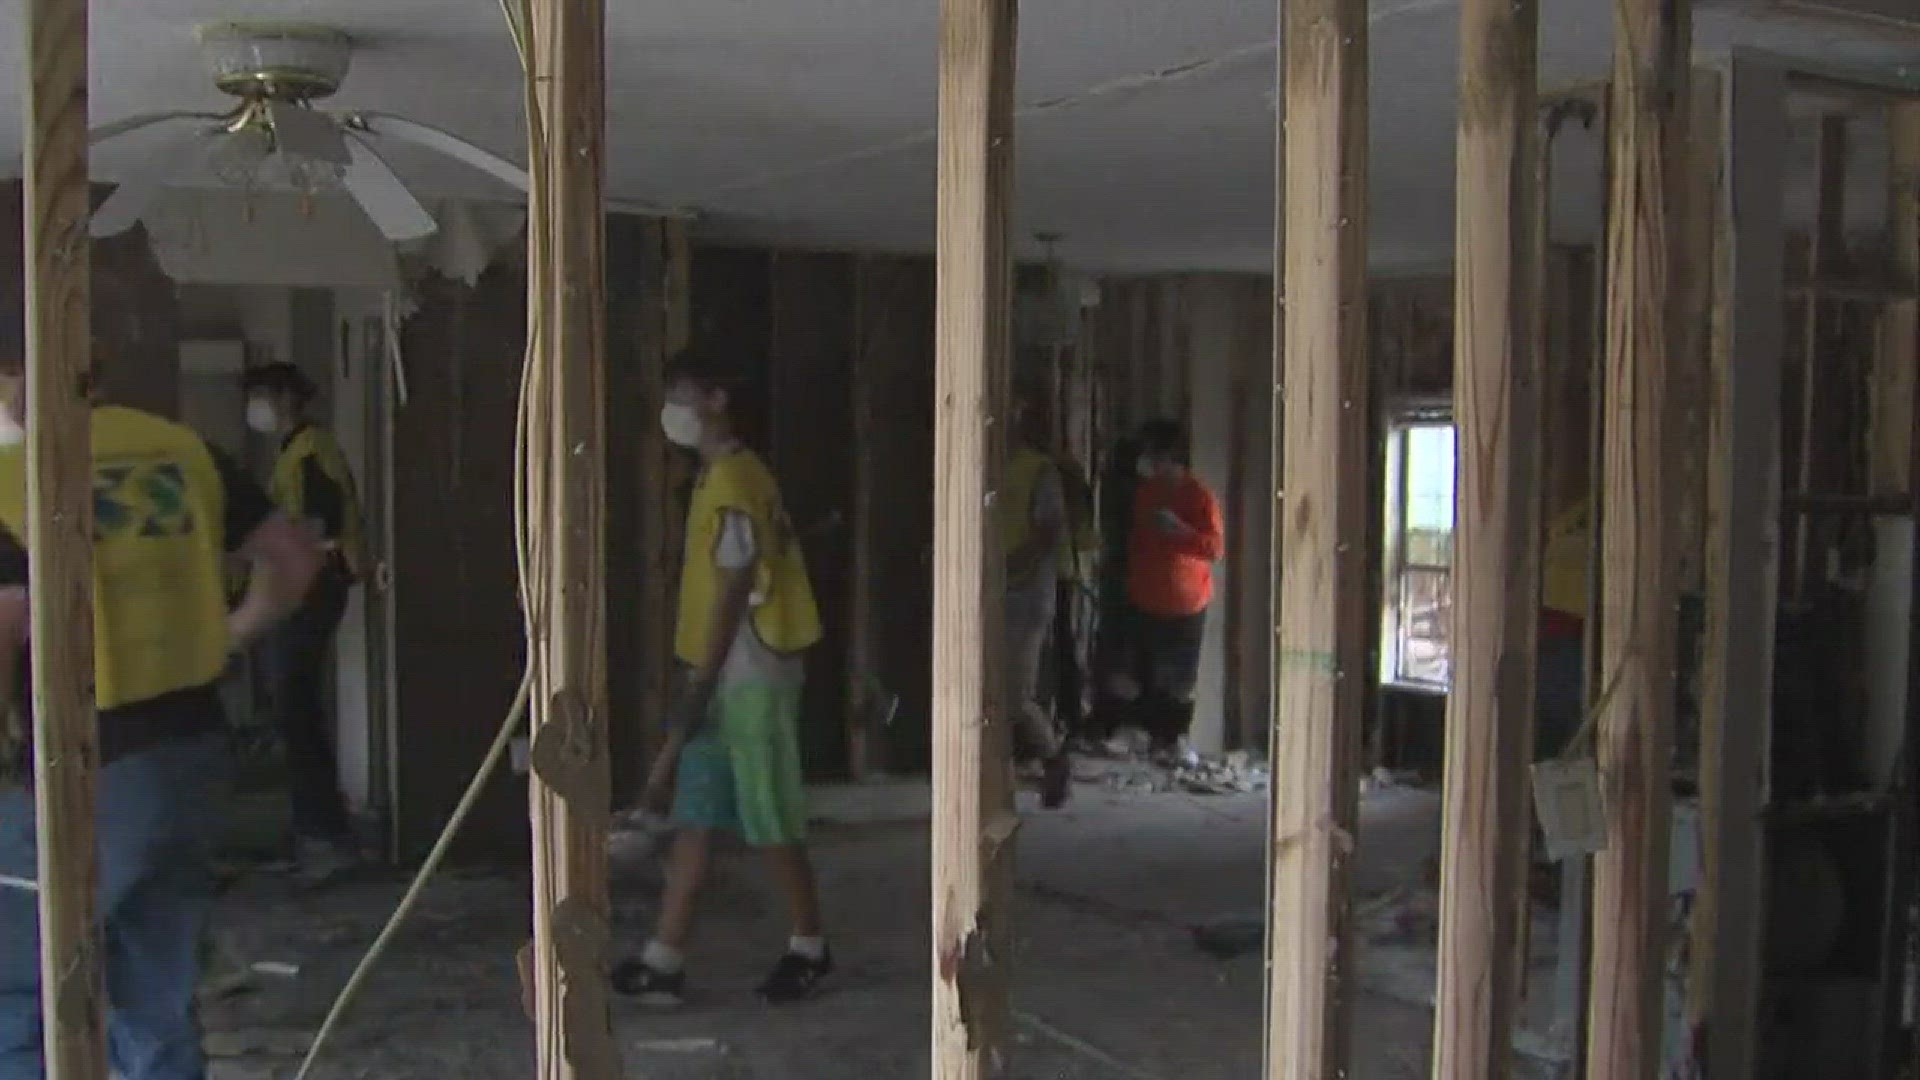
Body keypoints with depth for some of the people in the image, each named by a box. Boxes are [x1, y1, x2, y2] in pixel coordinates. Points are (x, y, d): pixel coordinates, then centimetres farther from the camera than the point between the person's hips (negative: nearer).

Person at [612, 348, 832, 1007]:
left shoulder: (733, 484, -17)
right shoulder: (718, 477, 14)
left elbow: (730, 602, -20)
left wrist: (694, 700, -18)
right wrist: (695, 694, 20)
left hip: (750, 679, -10)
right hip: (723, 678, 10)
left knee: (772, 822, 3)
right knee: (694, 819, 8)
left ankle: (810, 948, 19)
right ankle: (664, 963, 11)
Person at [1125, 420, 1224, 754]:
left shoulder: (1199, 496, -11)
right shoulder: (1145, 491, 8)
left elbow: (1216, 548, -16)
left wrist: (1179, 529, -28)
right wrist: (1130, 579, 15)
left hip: (1185, 606, -5)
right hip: (1145, 601, 6)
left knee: (1179, 679, 1)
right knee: (1146, 674, 8)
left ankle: (1173, 739, 12)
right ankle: (1154, 736, 19)